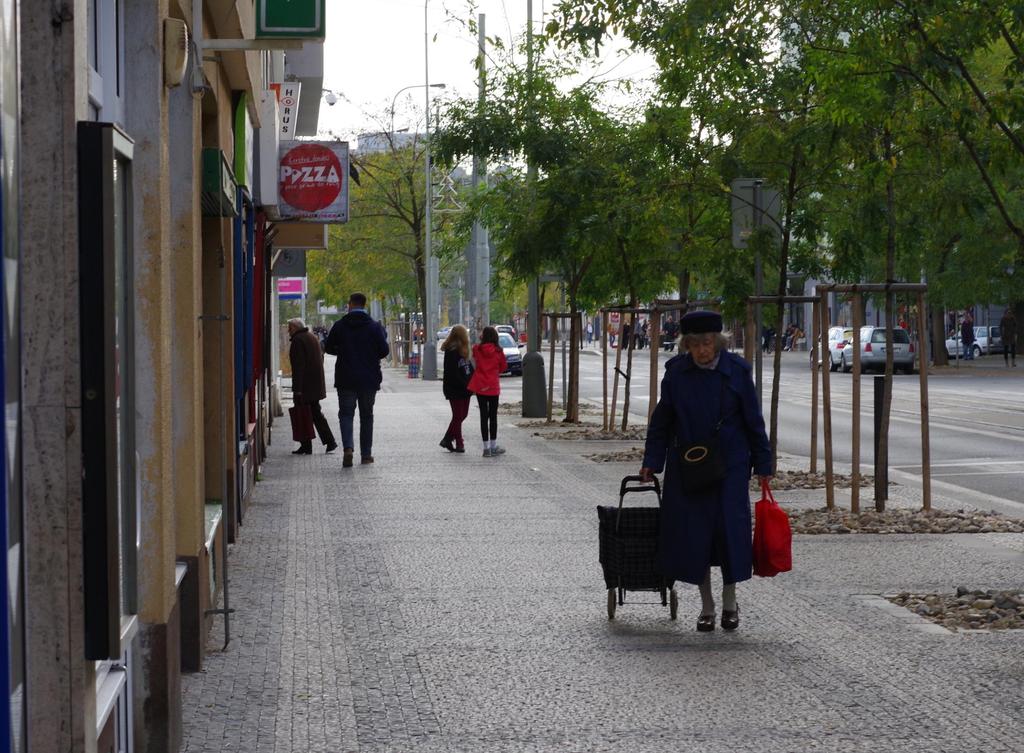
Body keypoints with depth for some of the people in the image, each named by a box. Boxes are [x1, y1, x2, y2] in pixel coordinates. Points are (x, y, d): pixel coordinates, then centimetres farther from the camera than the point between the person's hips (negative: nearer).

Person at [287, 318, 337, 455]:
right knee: (316, 413, 15)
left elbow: (298, 366, -20)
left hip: (305, 385, -9)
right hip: (317, 385, 9)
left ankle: (306, 446, 1)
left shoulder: (298, 340, -14)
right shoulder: (313, 337, 14)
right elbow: (320, 359, 20)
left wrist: (297, 389, -21)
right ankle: (330, 441, 10)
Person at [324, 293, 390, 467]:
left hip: (346, 379, -1)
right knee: (366, 415, 11)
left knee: (346, 413, 3)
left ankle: (348, 447, -21)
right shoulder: (374, 327, -4)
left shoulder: (340, 326, -3)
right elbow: (384, 350, -6)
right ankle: (366, 454, 12)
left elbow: (328, 348, 5)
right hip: (369, 379, 1)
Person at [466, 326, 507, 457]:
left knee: (484, 416, 5)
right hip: (493, 386, -1)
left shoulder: (477, 349, -6)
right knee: (493, 416, 8)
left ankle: (486, 448, 3)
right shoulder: (498, 351, -8)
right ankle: (493, 447, 10)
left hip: (480, 386, 1)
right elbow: (504, 366, 3)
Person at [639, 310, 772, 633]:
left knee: (730, 530, -4)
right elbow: (662, 420, 5)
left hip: (729, 465, -1)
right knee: (692, 533, 2)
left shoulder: (736, 369, -6)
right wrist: (652, 462, 3)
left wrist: (763, 463, 1)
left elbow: (753, 419, 0)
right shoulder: (677, 371, -3)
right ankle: (706, 606, 15)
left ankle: (729, 603, 16)